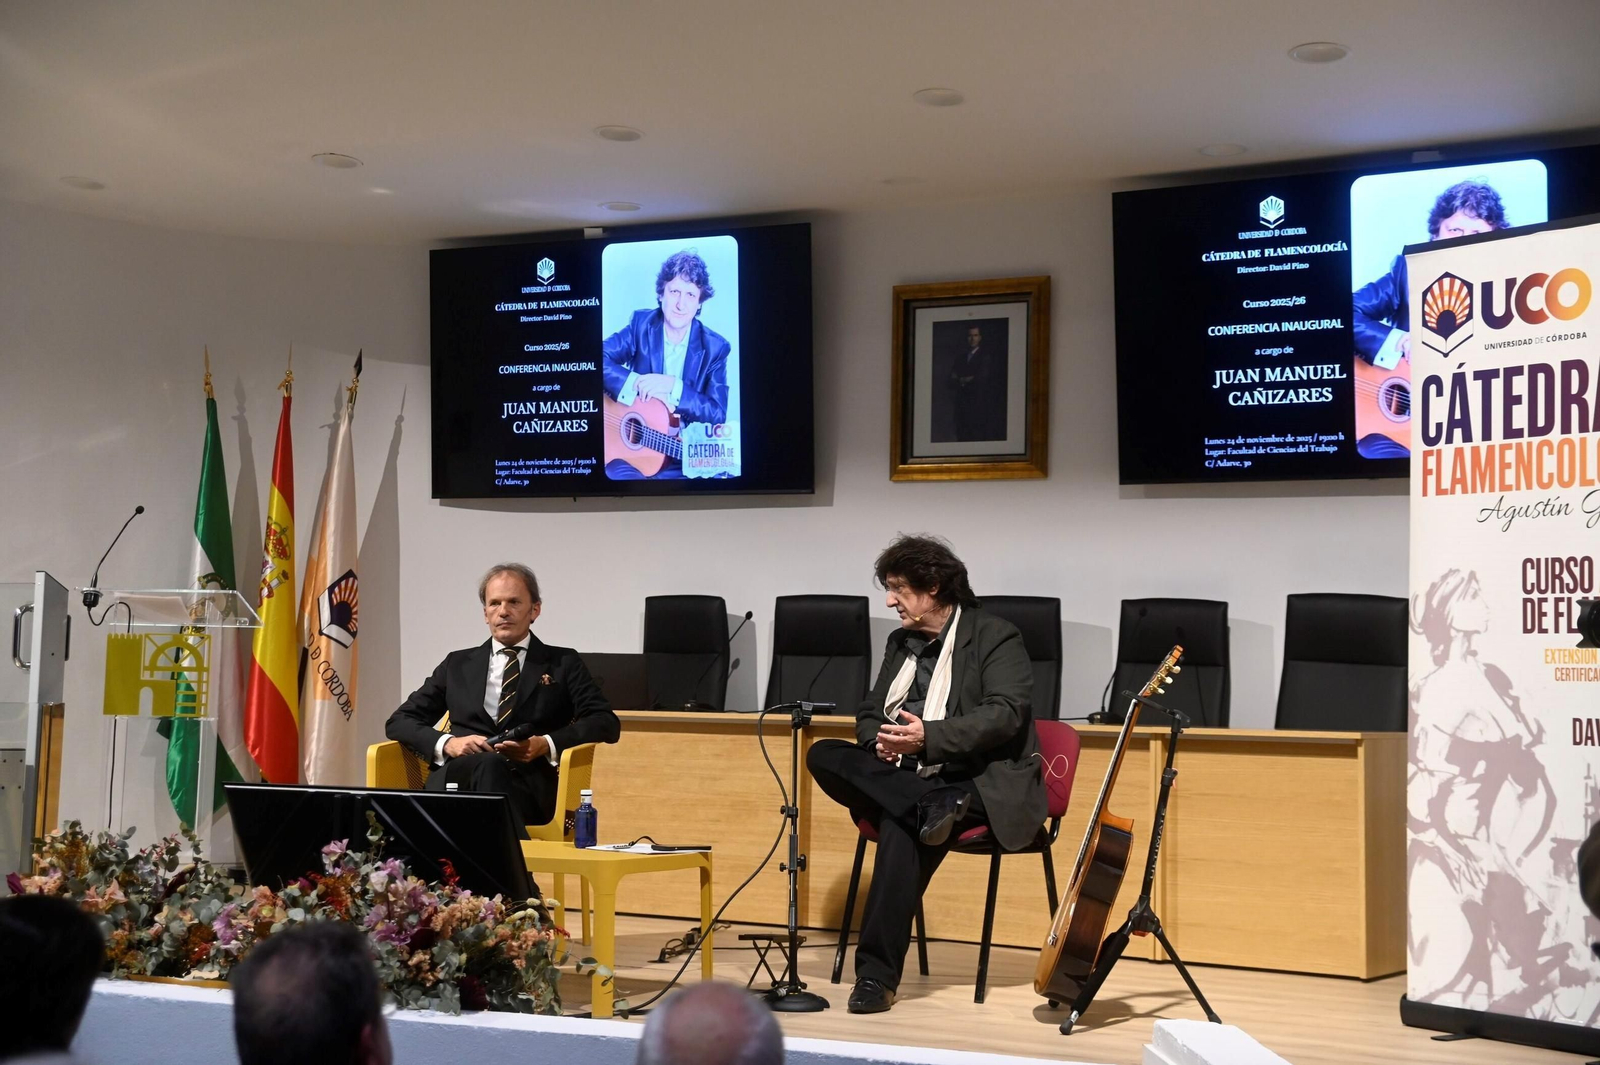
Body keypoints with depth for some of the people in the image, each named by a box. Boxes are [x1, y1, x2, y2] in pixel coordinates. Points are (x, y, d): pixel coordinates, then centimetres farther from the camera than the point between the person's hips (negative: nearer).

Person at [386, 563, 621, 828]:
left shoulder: (563, 663, 19)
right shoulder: (457, 664, 25)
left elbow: (606, 724, 7)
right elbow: (399, 722, 20)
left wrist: (546, 744, -10)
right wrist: (447, 743, -2)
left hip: (528, 786, -1)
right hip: (458, 774, 2)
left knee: (490, 767, -39)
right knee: (487, 763, -36)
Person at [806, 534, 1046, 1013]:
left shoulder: (995, 636, -4)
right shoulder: (901, 642, 17)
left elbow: (1006, 714, -17)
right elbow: (870, 714, 17)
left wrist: (927, 737, -28)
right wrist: (879, 742, -8)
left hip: (981, 783, -7)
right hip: (906, 777, 7)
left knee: (901, 828, -35)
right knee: (824, 755, -19)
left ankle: (877, 974, -30)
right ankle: (934, 811, -29)